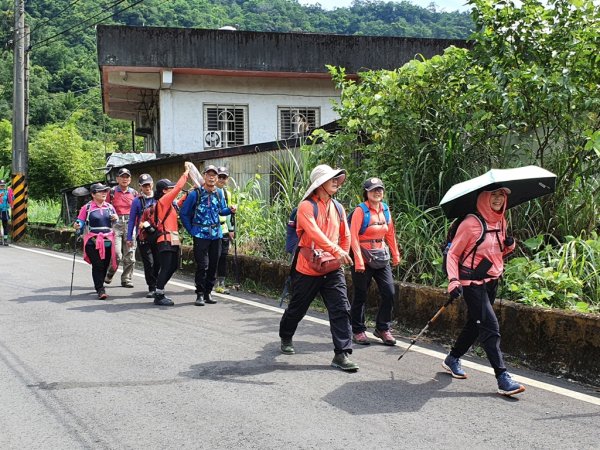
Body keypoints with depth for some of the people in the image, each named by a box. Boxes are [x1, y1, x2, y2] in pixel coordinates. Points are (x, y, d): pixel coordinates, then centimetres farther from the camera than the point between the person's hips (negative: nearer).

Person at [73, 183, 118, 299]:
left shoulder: (109, 207, 13)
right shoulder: (87, 207, 0)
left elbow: (116, 223, 21)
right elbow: (80, 221, 1)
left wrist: (116, 219, -1)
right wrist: (77, 226, -21)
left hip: (108, 241, 4)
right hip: (93, 241, -4)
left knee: (105, 265, 9)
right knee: (97, 265, -11)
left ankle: (99, 285, 28)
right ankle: (100, 290, -8)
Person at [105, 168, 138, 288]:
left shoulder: (134, 193, 12)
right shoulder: (112, 192, 3)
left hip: (130, 224, 3)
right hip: (116, 224, -3)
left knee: (130, 255, 3)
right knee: (116, 255, -11)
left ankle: (126, 279, 15)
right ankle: (109, 275, 14)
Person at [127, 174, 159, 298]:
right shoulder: (137, 201, 1)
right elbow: (132, 220, 3)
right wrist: (129, 238, 0)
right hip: (143, 237, -1)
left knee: (158, 262, 5)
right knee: (148, 263, -1)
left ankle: (158, 285, 21)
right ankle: (152, 288, 7)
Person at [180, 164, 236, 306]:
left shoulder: (219, 193, 7)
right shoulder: (195, 193, -6)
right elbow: (184, 213, 1)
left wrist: (230, 210, -4)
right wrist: (191, 230, 0)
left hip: (216, 234, 5)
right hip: (201, 235, -4)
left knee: (213, 264, 8)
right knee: (202, 265, -8)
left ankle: (208, 293, 19)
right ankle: (200, 294, 2)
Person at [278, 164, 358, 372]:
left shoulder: (338, 208, 10)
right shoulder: (306, 207, -12)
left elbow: (345, 236, 19)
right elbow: (315, 233, -27)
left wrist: (343, 256, 7)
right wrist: (336, 251, -36)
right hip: (308, 269, -4)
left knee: (341, 309, -7)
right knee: (297, 308, 13)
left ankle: (341, 354, -5)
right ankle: (286, 337, 40)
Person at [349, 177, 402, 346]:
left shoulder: (385, 210, 7)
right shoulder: (361, 210, -11)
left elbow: (390, 234, 15)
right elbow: (353, 237, -14)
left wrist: (395, 255, 16)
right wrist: (359, 261, -18)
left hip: (382, 257, 6)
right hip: (364, 257, -5)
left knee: (389, 293, 1)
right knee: (361, 296, 5)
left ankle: (383, 328, 17)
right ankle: (358, 331, 19)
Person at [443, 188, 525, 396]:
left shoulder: (501, 222, 8)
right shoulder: (471, 223, -14)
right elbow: (453, 254, -10)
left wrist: (509, 246, -1)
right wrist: (453, 280, -22)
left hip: (491, 281, 8)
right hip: (472, 283, -8)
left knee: (475, 323, 16)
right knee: (490, 326, -13)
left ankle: (452, 359, 35)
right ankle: (503, 378, -13)